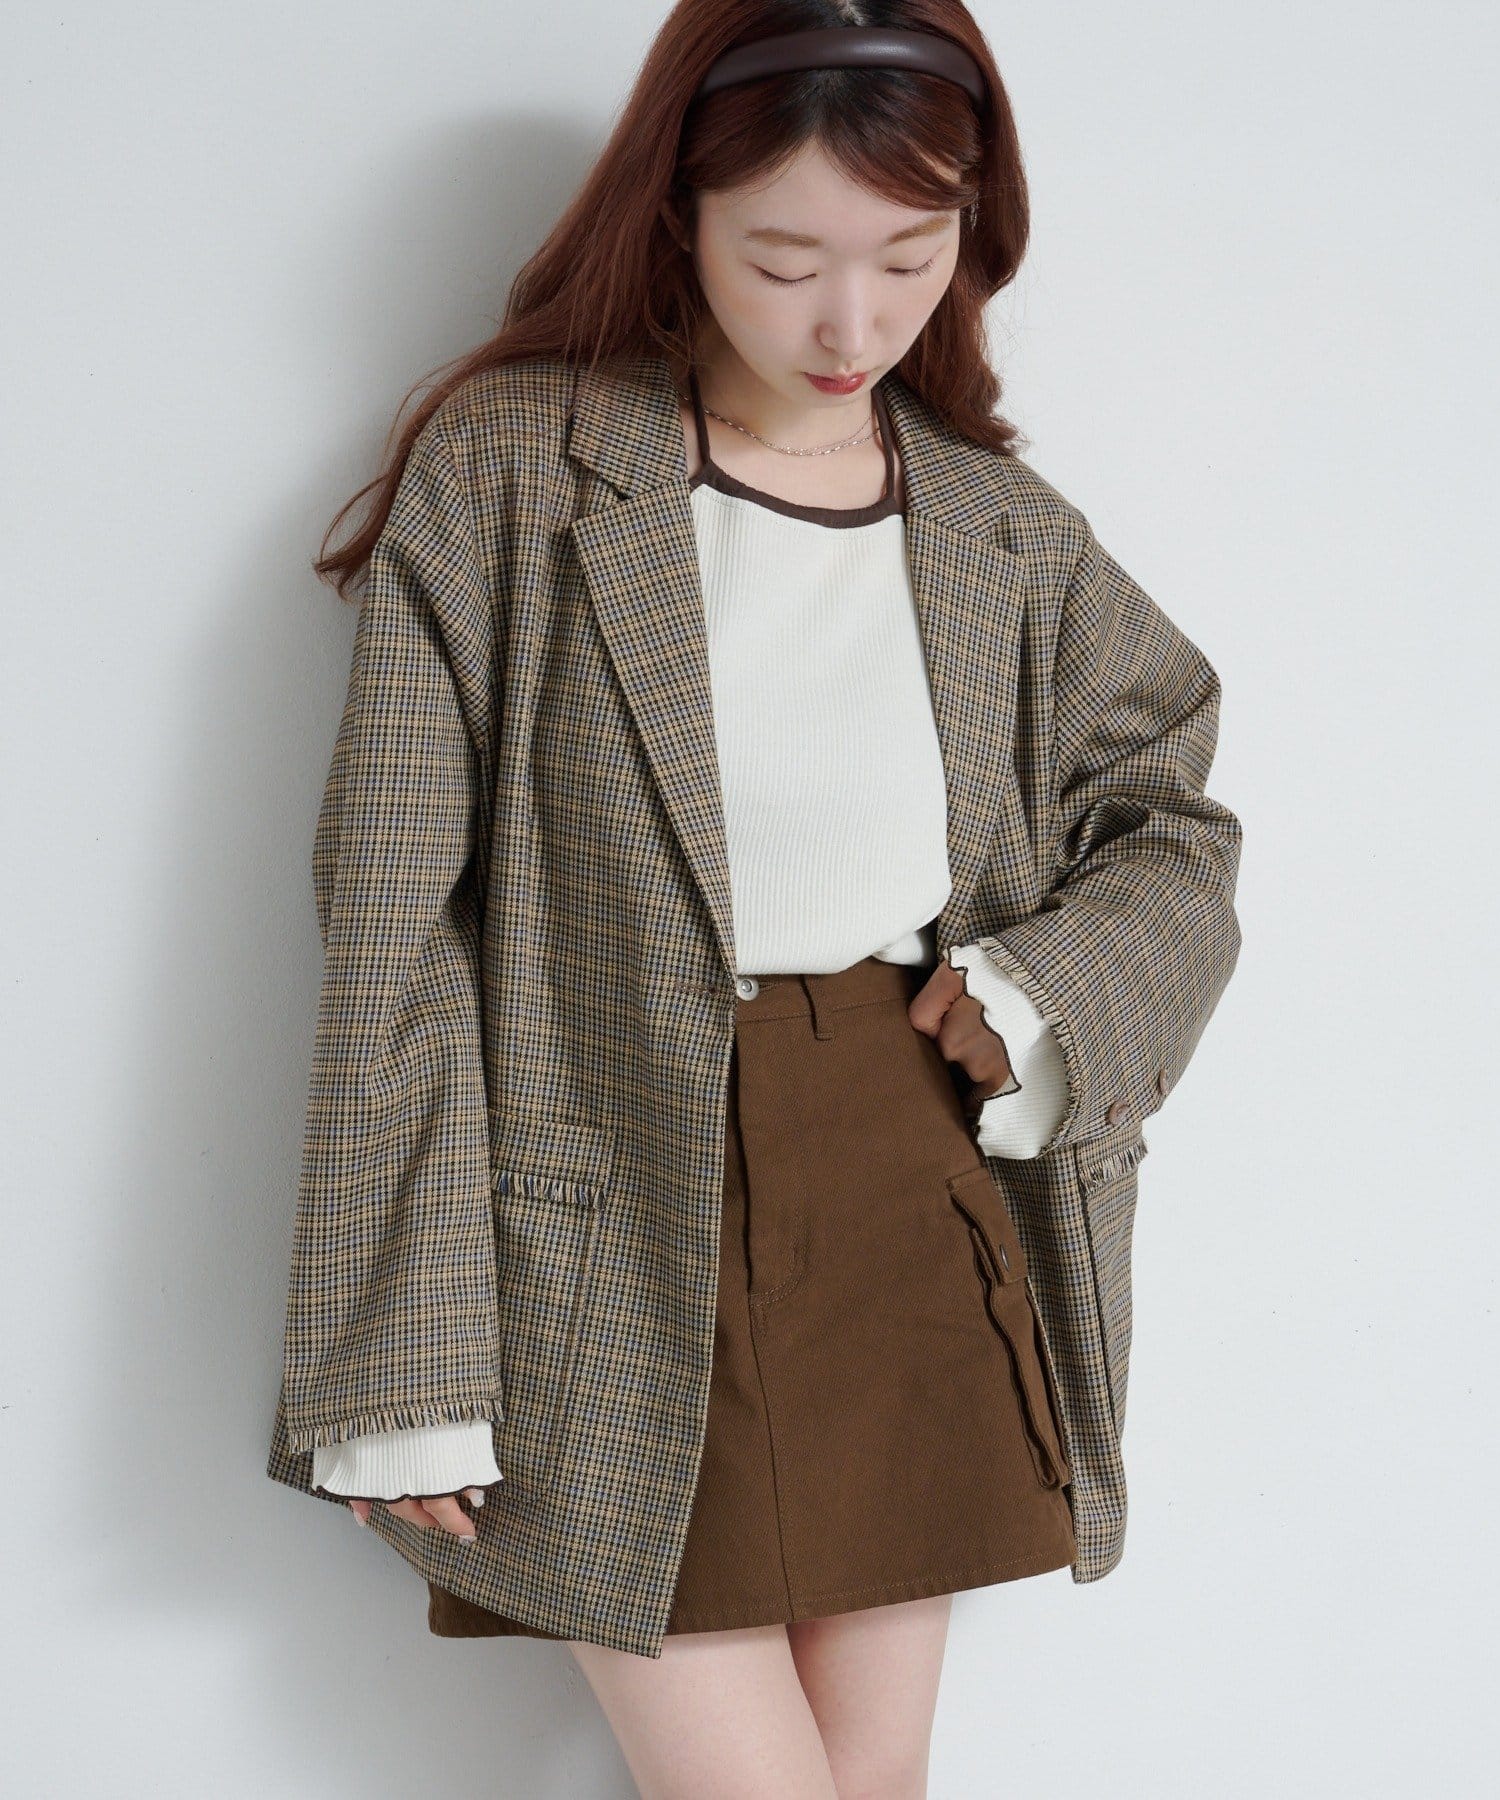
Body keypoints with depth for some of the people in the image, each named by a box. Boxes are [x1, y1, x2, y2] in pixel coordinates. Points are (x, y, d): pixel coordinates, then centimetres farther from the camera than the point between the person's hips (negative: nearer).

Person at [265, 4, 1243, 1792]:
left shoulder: (1009, 536, 5)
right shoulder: (503, 475, -7)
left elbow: (1176, 830, 18)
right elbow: (393, 930, -9)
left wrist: (1048, 993, -5)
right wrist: (404, 1369, -12)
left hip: (919, 1220, 4)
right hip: (625, 1245, -4)